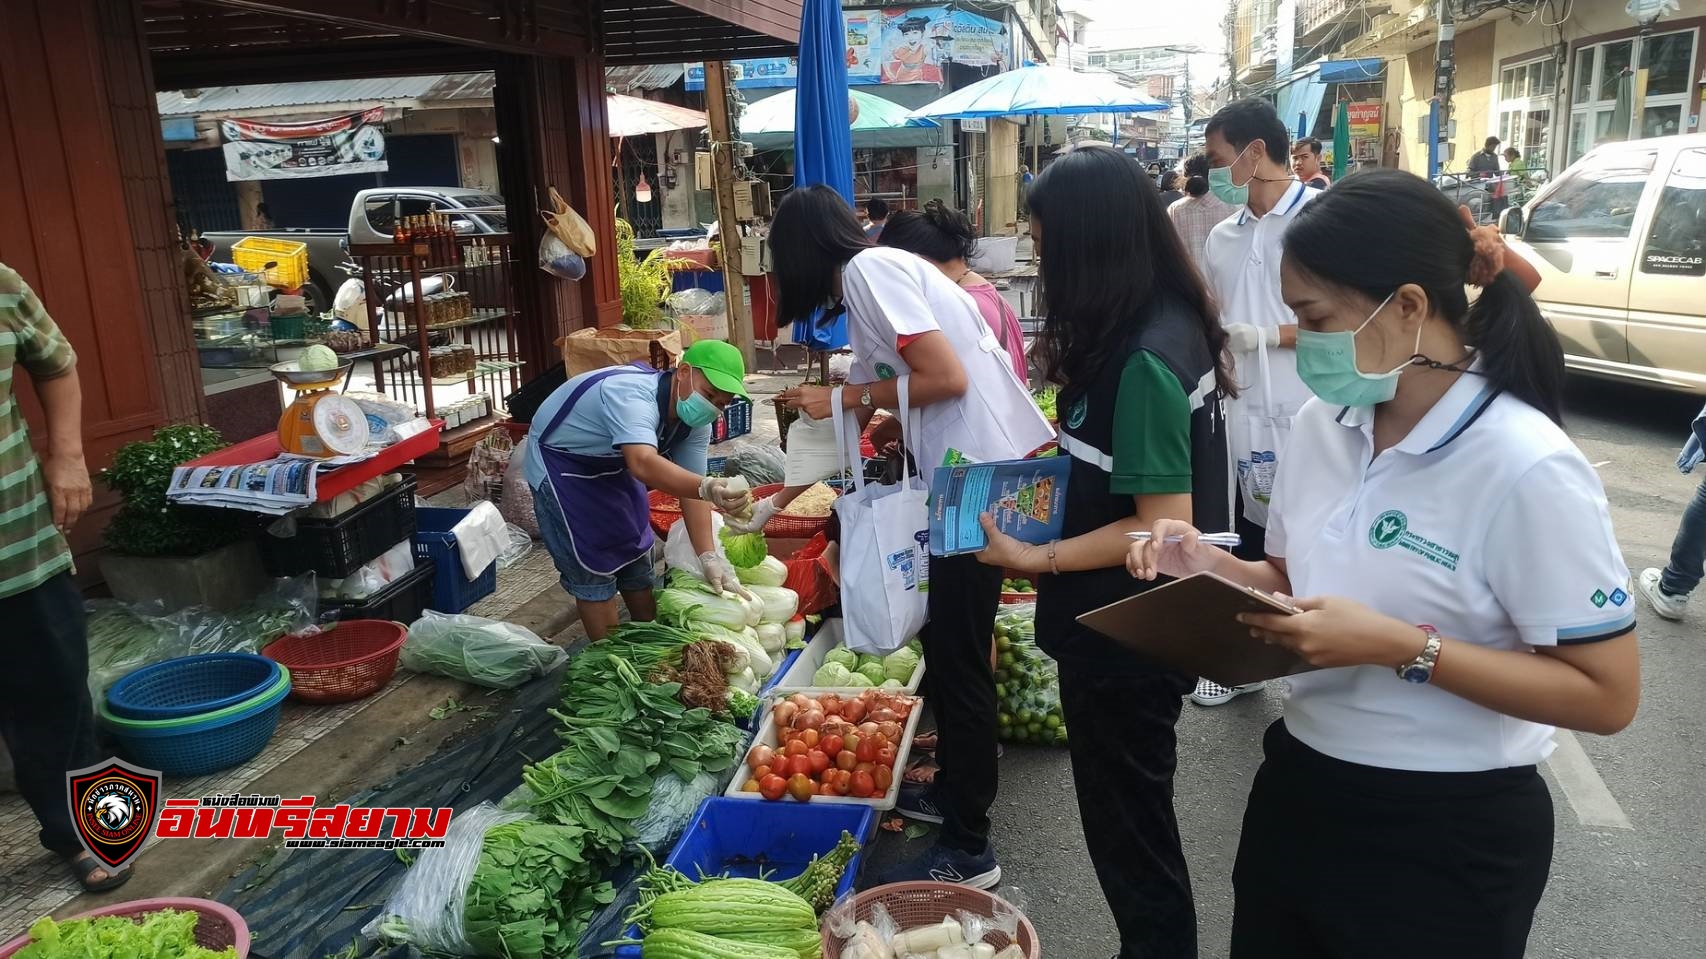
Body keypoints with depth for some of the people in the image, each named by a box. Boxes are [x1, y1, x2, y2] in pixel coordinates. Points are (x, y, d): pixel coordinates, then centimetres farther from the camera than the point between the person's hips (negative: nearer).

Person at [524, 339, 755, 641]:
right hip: (559, 463, -8)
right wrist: (707, 488, -72)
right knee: (592, 567, -6)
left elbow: (691, 487, -15)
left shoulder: (694, 421, -13)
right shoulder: (632, 396, -39)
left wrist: (709, 556, -26)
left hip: (610, 467, 8)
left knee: (635, 554, 12)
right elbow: (643, 464, -56)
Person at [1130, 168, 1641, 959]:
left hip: (1446, 833, -6)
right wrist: (1210, 567, -8)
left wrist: (1400, 647, -27)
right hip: (1298, 787, 6)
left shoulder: (1528, 469, -20)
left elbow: (1607, 694, -18)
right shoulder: (1321, 424, -1)